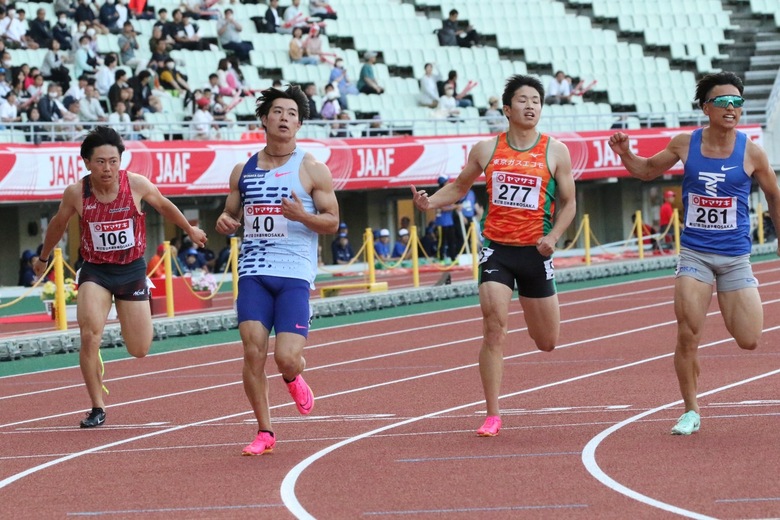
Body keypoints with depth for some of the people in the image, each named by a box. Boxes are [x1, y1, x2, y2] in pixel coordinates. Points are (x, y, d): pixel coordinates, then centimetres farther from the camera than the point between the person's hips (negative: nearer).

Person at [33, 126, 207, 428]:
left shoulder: (137, 185, -14)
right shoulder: (76, 193, -14)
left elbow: (163, 206, 8)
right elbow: (58, 224, 8)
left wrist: (190, 230, 23)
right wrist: (44, 258, 22)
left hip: (131, 269, 1)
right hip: (95, 271, -1)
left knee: (140, 350, 5)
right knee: (90, 336, -22)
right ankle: (97, 408, -7)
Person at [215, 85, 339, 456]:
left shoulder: (312, 170, 2)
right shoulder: (243, 171, 12)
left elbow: (332, 222, 2)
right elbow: (231, 214, 22)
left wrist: (303, 216, -18)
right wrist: (224, 223, -2)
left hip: (295, 275, -3)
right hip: (254, 272, 3)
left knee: (286, 358, -13)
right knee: (253, 351, -9)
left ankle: (294, 379, 26)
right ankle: (264, 433, 5)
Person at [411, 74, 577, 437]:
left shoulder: (555, 152, 0)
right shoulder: (486, 150, 3)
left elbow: (568, 203, 5)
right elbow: (460, 187, 17)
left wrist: (553, 237, -12)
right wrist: (430, 202, -2)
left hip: (535, 252, 0)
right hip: (496, 248, 0)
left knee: (547, 343, 10)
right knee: (494, 330, -13)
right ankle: (492, 416, -7)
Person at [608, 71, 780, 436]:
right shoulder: (685, 144, -2)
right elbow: (647, 170, 14)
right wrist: (626, 154, -6)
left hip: (736, 257, 0)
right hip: (695, 253, 0)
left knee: (748, 341, -4)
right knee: (688, 335, -10)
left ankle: (731, 312, 34)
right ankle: (691, 412, 6)